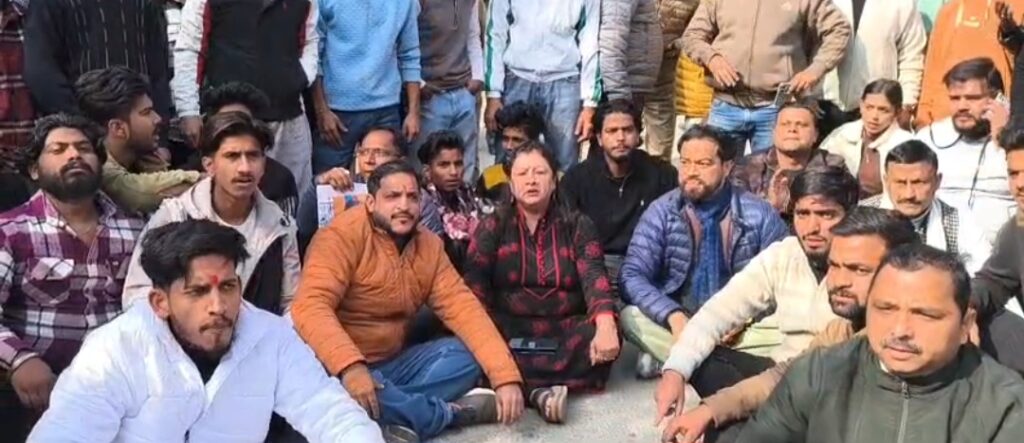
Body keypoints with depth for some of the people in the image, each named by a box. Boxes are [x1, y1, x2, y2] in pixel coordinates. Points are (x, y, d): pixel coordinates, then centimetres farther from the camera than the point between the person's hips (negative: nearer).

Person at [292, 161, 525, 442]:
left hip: (390, 364, 6)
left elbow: (462, 306, -5)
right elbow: (311, 306, -28)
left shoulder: (429, 245, 3)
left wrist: (506, 376, -16)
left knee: (466, 354, -10)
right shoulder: (343, 234, -15)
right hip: (339, 367, -6)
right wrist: (350, 366, -44)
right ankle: (453, 412, -16)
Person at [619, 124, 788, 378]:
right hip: (678, 322, 0)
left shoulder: (760, 215, -2)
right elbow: (632, 276, -9)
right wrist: (673, 315, -26)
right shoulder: (661, 212, -2)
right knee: (631, 318, -29)